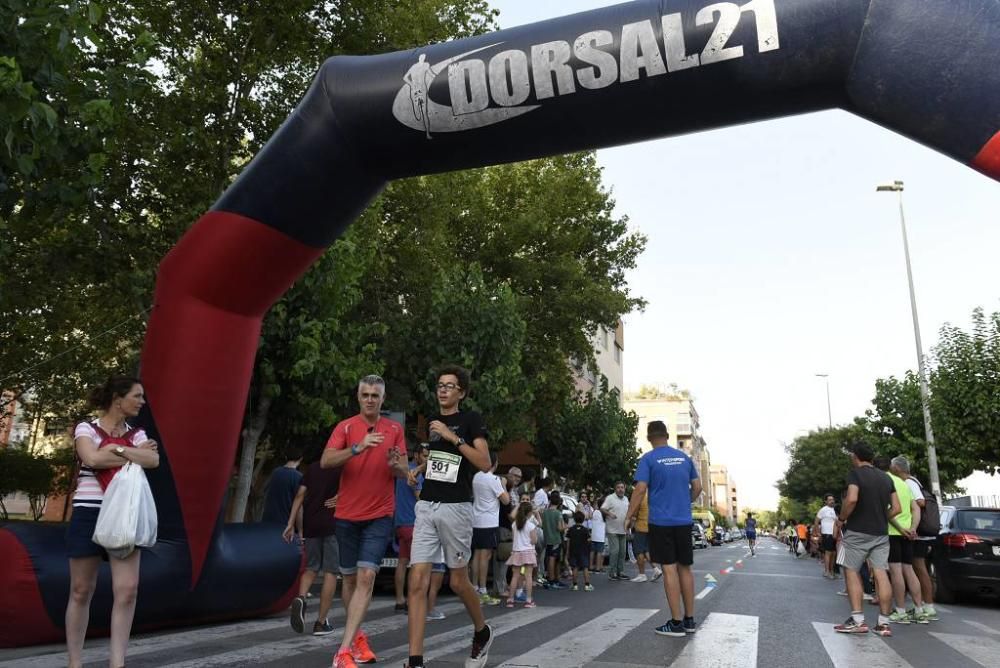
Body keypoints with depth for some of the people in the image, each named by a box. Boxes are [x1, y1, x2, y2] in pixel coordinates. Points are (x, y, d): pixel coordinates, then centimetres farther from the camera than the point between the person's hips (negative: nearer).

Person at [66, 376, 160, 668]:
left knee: (128, 589, -8)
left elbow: (154, 460, -7)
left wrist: (117, 449, -13)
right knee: (81, 591, 6)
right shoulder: (86, 428, 0)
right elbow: (93, 459, -18)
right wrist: (134, 454, -8)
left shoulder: (136, 434, 11)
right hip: (89, 514, -3)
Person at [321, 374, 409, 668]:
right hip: (347, 515, 1)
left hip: (380, 515, -1)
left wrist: (395, 465, -20)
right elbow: (326, 461, -15)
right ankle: (358, 637, 31)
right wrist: (358, 448, -29)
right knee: (349, 577, 11)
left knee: (366, 577, -12)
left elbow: (405, 473, 4)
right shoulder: (345, 427, 0)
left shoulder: (395, 429, 3)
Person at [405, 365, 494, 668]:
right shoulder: (430, 421, 13)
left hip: (456, 507, -4)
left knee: (458, 582, 8)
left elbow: (485, 463, -14)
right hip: (426, 506, 5)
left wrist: (453, 437, -18)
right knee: (417, 581, -4)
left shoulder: (471, 419, -3)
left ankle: (482, 632, 35)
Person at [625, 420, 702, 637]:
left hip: (661, 522, -4)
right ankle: (689, 620, 19)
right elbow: (697, 487, 12)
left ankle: (676, 623, 2)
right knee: (685, 568, 12)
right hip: (684, 521, 5)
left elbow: (640, 489, -13)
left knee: (669, 569, -1)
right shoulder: (684, 457, 8)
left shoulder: (648, 459, -6)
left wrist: (629, 515, -5)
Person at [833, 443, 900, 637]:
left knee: (851, 572, 2)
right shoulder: (886, 478, 11)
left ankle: (858, 620, -3)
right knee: (881, 574, 3)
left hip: (857, 531, -6)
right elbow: (896, 508, 9)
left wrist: (841, 519, -9)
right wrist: (880, 519, 17)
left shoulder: (855, 473, -9)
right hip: (881, 533, 6)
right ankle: (884, 622, 4)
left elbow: (852, 499, -23)